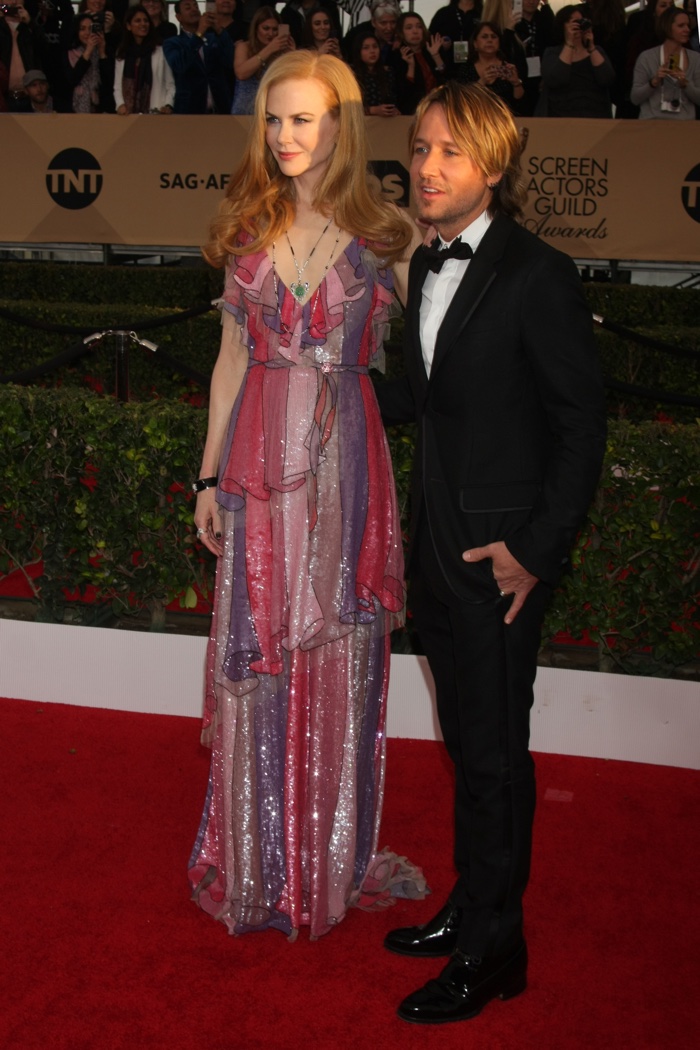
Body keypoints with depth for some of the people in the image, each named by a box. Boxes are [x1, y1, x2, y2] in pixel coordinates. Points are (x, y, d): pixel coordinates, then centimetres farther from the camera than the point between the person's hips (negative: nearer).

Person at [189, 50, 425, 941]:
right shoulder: (250, 227, 7)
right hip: (260, 458, 2)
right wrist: (209, 476, 8)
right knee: (254, 656, 7)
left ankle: (334, 858, 25)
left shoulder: (384, 236, 0)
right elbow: (232, 356, 10)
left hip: (344, 462, -2)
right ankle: (257, 860, 24)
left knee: (338, 661, 6)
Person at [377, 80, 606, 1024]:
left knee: (494, 750, 4)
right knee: (464, 739, 18)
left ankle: (492, 952, 21)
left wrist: (536, 549, -15)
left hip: (499, 553, -7)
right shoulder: (428, 266, 8)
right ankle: (472, 908, 35)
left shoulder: (538, 275, -15)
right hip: (437, 544, 7)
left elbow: (582, 422, -13)